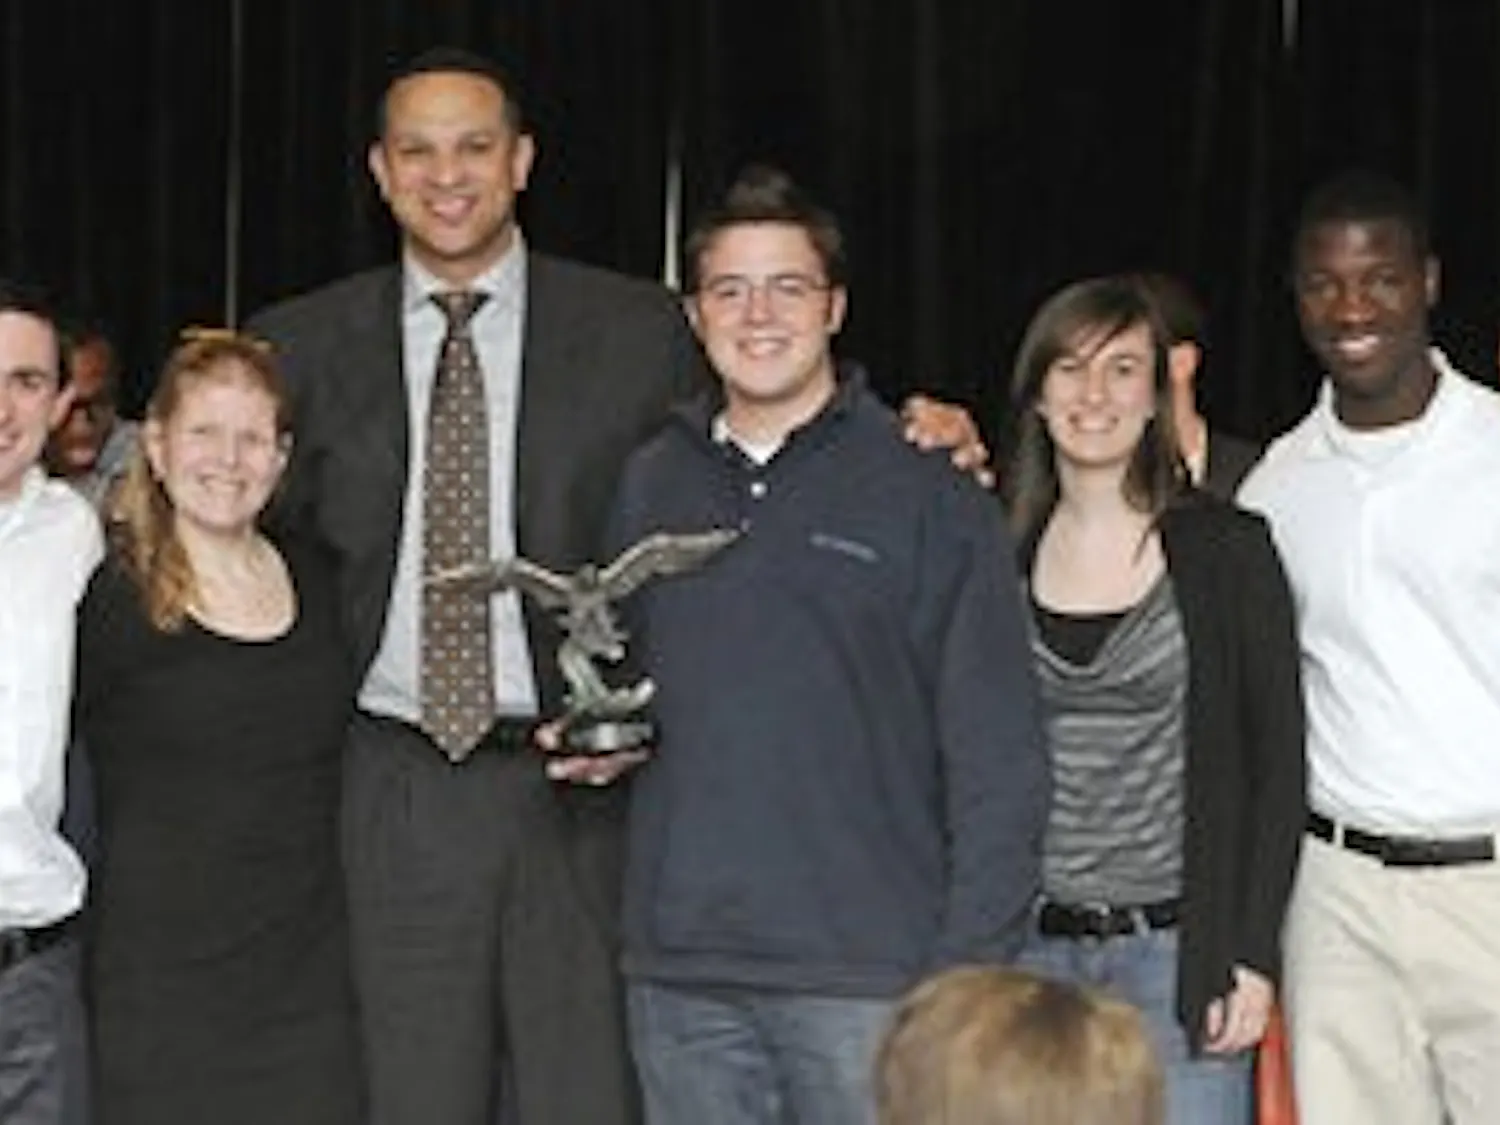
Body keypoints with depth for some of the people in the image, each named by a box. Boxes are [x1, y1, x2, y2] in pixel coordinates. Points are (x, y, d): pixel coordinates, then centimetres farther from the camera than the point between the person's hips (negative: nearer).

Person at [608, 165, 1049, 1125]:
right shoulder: (651, 487, 12)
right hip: (681, 974, 4)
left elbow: (1001, 765, -4)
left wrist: (966, 985, -10)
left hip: (869, 975, -4)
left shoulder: (930, 496, -1)